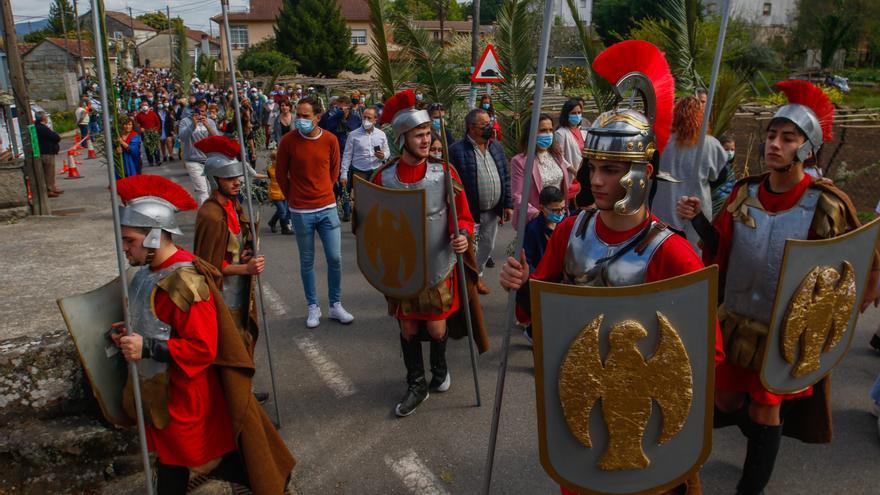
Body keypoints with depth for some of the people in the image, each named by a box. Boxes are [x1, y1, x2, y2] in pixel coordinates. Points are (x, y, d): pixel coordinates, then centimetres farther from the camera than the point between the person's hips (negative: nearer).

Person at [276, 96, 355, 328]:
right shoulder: (288, 140, -9)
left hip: (327, 208, 2)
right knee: (307, 261, 9)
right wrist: (294, 198, 10)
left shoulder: (330, 140, -3)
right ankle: (313, 307, 23)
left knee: (335, 258, 3)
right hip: (301, 212, -2)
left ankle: (336, 305, 20)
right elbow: (281, 174, 3)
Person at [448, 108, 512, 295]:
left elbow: (505, 178, 11)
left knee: (487, 247, 18)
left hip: (493, 211, 6)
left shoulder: (496, 146, 7)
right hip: (470, 212, -6)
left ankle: (477, 275, 39)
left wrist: (508, 204, 7)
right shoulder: (456, 150, -13)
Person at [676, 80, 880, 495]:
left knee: (765, 412, 9)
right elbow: (721, 253, 1)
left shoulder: (826, 205, -15)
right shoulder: (744, 192, -4)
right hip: (734, 320, 4)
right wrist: (699, 220, -13)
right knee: (725, 401, 16)